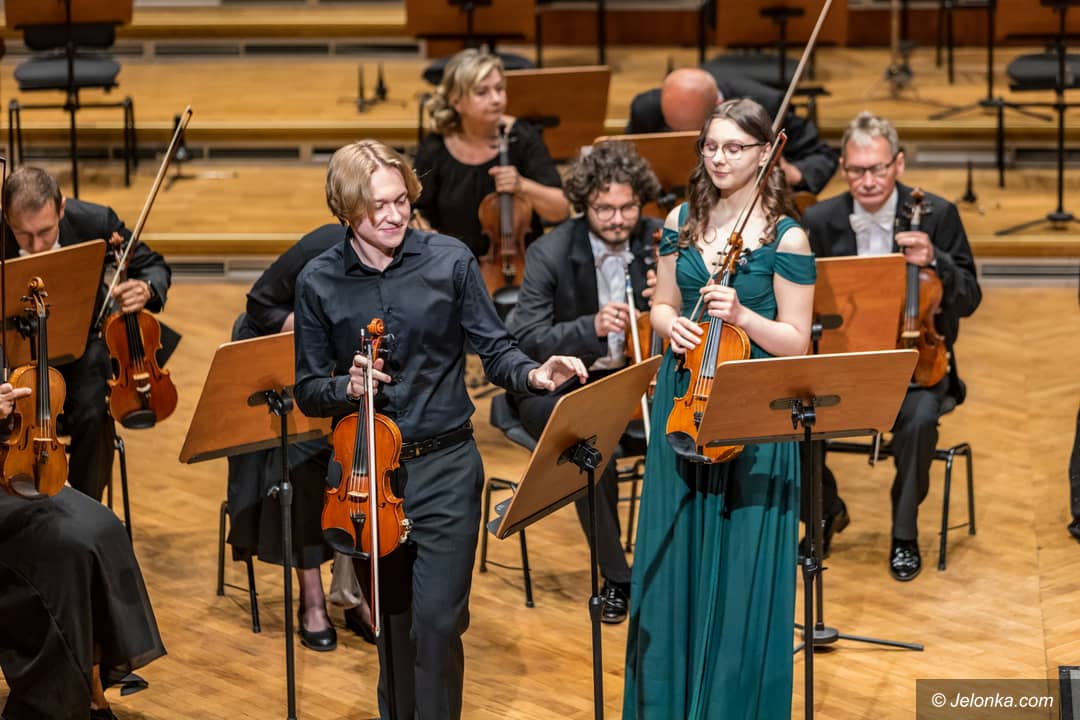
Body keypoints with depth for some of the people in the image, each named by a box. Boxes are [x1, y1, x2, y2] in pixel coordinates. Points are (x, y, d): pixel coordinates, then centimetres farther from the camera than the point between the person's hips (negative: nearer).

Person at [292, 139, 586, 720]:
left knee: (437, 620, -9)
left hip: (443, 469, -1)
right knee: (392, 621, 13)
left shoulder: (450, 259, -4)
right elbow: (308, 392, 3)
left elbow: (495, 351, -1)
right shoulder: (319, 281, -2)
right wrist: (347, 387, -18)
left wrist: (534, 374, -21)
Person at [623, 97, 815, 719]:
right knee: (674, 558, 10)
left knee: (742, 570, -1)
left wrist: (741, 316, -24)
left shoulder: (786, 237, -9)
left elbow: (796, 342, -9)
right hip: (684, 400, 5)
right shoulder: (682, 222, 6)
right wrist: (672, 325, -8)